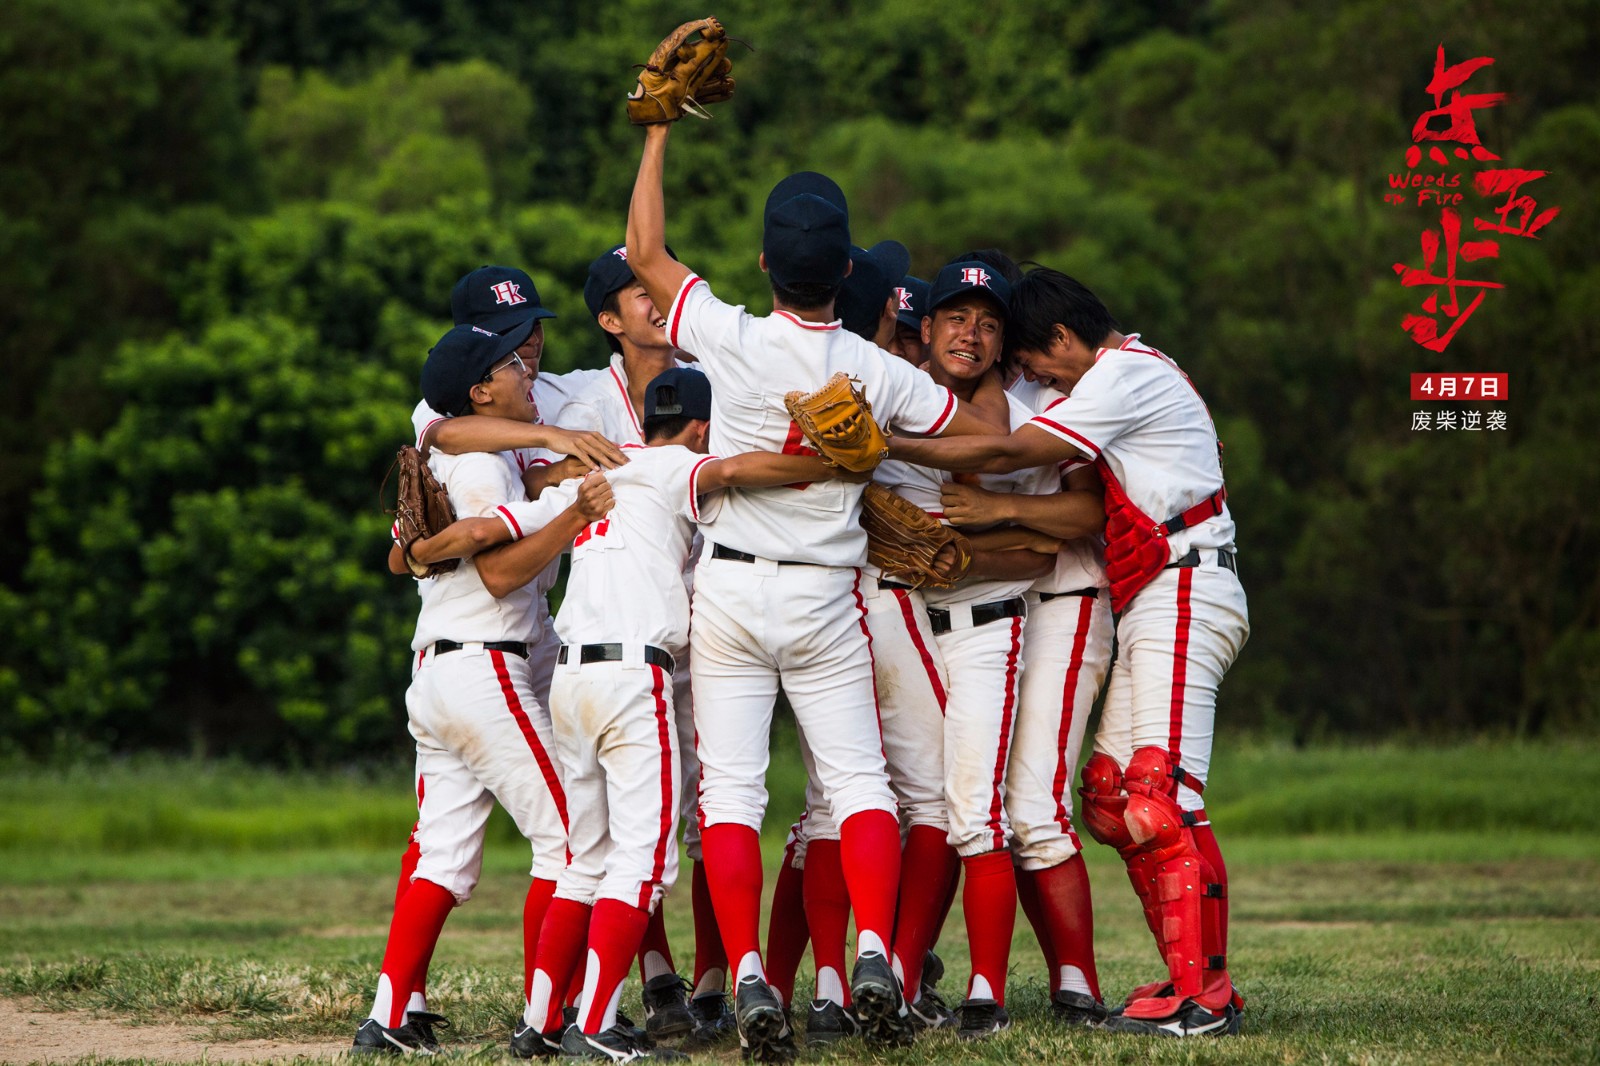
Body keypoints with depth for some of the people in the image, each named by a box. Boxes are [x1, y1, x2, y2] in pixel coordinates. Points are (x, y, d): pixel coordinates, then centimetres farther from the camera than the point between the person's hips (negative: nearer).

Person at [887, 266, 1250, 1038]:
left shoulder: (1123, 374, -8)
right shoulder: (1138, 372, 23)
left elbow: (1009, 453, -14)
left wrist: (888, 446, -11)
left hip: (1183, 596, -11)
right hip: (1150, 607, 11)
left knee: (1161, 797, -16)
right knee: (1110, 800, 7)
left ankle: (1202, 997, -20)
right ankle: (1193, 975, 9)